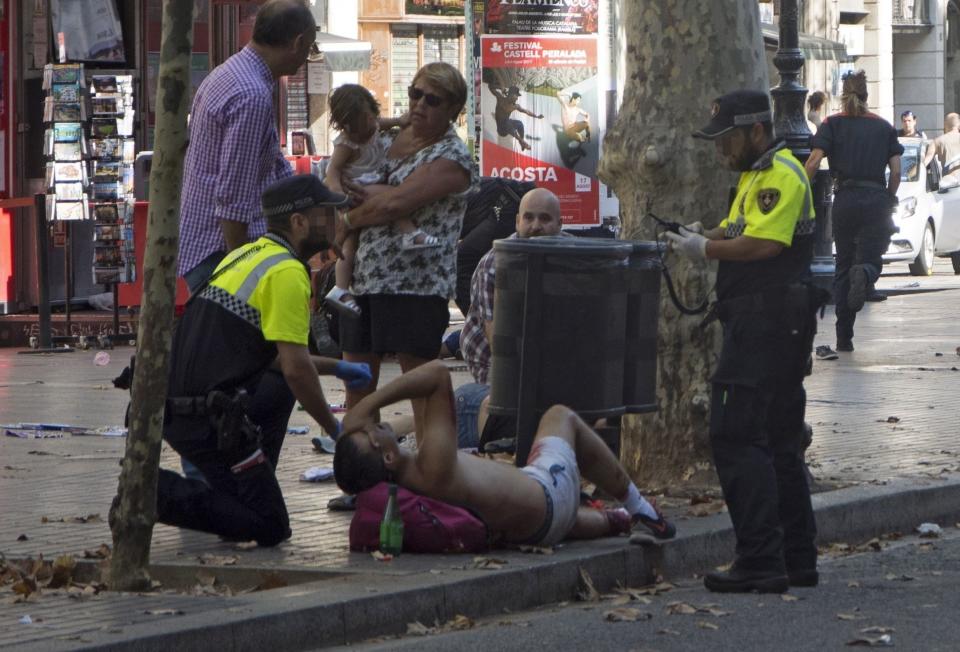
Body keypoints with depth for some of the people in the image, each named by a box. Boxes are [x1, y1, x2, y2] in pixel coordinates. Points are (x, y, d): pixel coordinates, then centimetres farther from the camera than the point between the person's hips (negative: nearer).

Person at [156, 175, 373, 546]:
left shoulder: (247, 256, 19)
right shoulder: (287, 272, -10)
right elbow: (297, 368, -15)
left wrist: (337, 369, 32)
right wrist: (335, 429, -2)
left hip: (173, 405, 9)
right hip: (207, 418, -9)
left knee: (278, 388, 32)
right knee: (269, 529, -3)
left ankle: (243, 495, 23)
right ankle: (159, 494, -12)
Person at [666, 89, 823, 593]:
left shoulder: (781, 175, -13)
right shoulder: (755, 175, 21)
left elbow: (763, 244, -23)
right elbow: (741, 232, 24)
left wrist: (705, 249, -12)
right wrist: (706, 236, 4)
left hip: (768, 320, -11)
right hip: (774, 324, 11)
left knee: (737, 437, -13)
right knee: (778, 444, 13)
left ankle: (760, 563, -15)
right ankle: (796, 561, 18)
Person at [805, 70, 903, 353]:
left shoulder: (833, 124, 6)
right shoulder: (884, 127, 10)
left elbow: (813, 163, -6)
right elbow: (896, 171, 4)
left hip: (845, 200, 0)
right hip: (876, 199, 0)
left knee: (843, 267, 10)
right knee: (871, 260, 3)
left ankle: (844, 337, 6)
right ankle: (865, 274, -36)